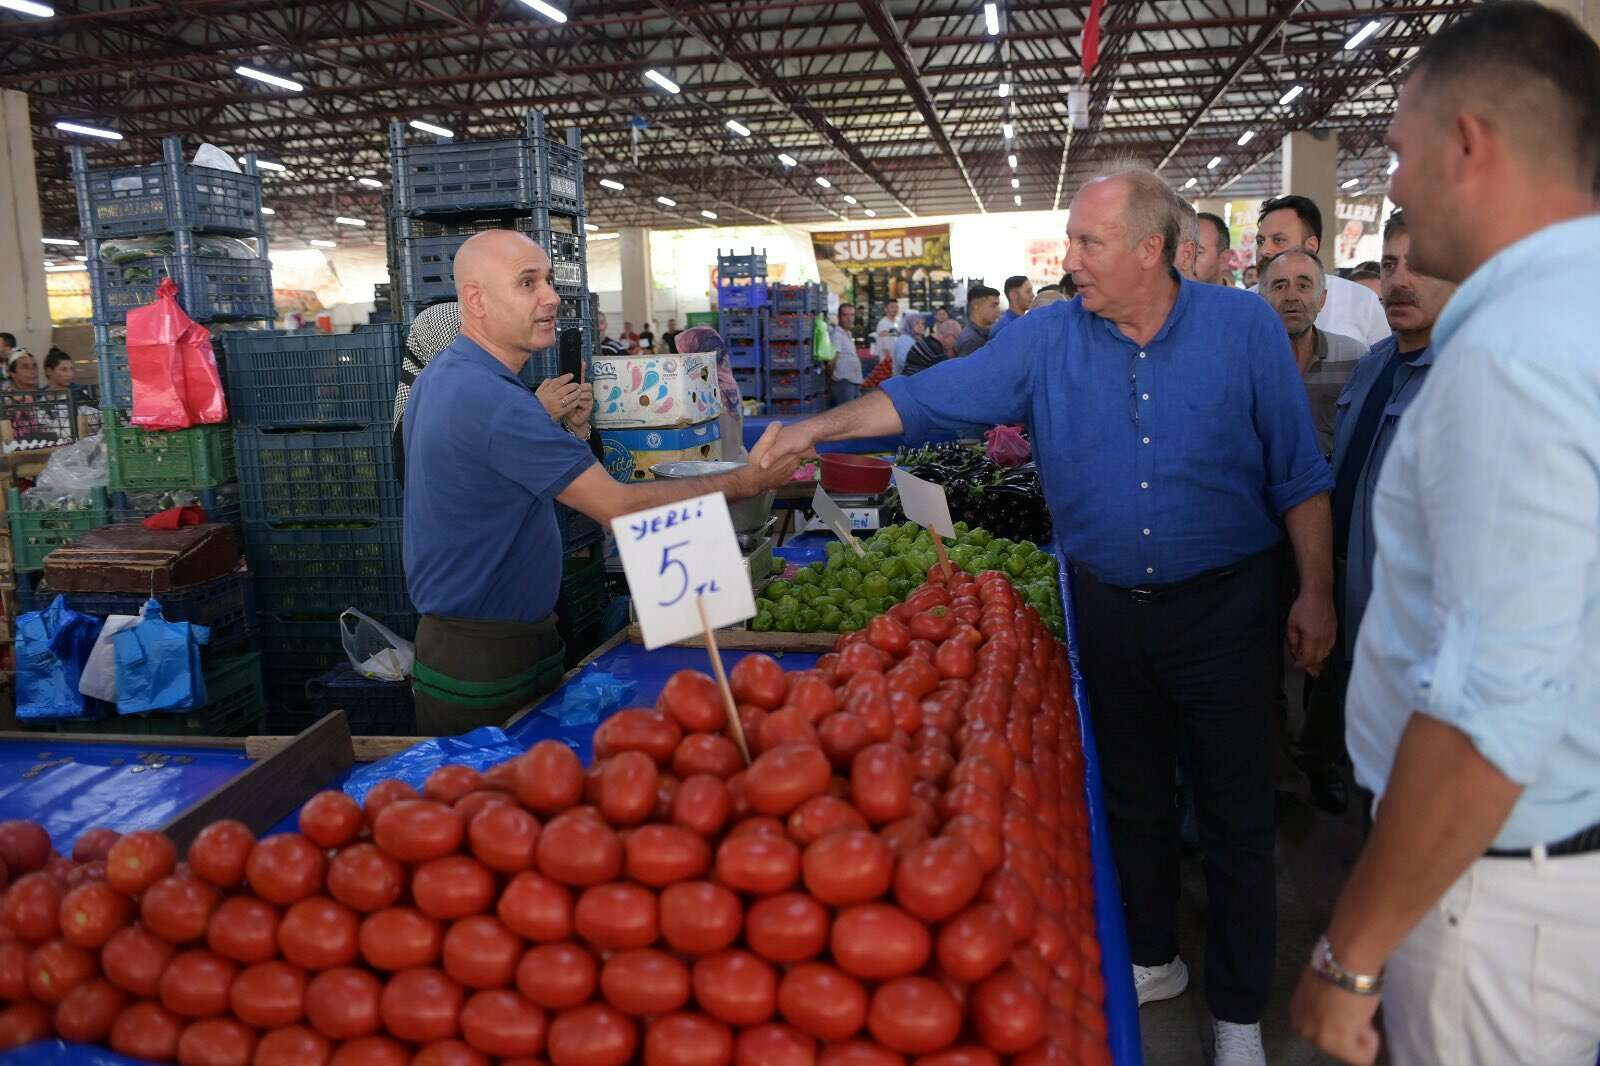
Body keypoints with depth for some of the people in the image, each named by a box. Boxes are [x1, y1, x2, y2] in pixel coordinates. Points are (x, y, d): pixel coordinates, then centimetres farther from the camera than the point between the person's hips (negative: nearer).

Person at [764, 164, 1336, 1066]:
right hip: (1108, 609, 3)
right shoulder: (1046, 340, -2)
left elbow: (1299, 475, -3)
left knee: (1236, 813, 7)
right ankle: (1153, 959, 40)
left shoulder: (1243, 326, -6)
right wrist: (818, 429, -12)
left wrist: (1317, 593, -4)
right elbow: (928, 399, -3)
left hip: (1224, 607, -2)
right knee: (1131, 794, 17)